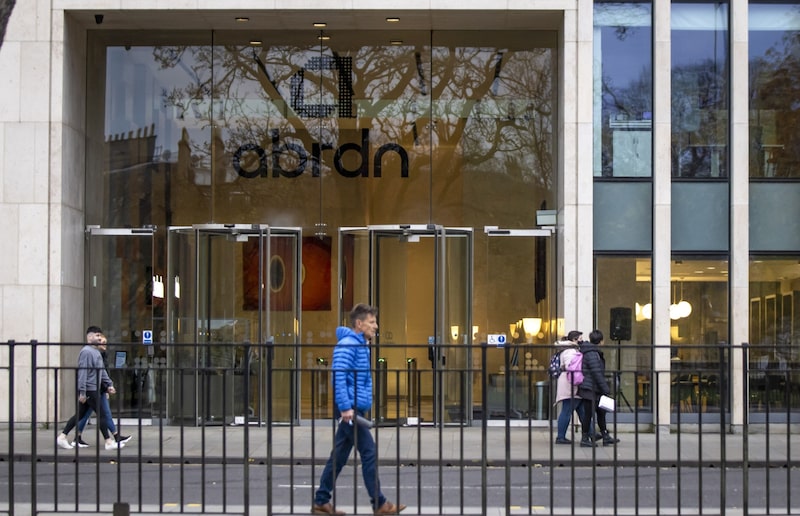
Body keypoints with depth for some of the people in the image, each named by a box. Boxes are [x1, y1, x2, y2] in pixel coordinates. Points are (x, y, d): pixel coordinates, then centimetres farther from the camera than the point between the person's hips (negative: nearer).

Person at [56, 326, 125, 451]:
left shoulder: (96, 352, 17)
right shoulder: (86, 352, -15)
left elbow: (102, 370, 23)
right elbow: (82, 372, -20)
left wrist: (109, 384, 16)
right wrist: (82, 392, -22)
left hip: (94, 389, 10)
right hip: (89, 389, -10)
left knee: (80, 415, 12)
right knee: (102, 414, -5)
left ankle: (62, 437, 16)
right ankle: (109, 442, 1)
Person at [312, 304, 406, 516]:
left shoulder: (361, 345, 18)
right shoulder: (347, 345, -13)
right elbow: (338, 377, -21)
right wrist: (346, 407, -25)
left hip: (355, 409, 10)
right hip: (350, 409, -10)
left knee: (339, 456, 11)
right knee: (369, 453, -7)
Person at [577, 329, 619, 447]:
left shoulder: (594, 352, 13)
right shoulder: (592, 354, -18)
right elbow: (597, 373, -21)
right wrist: (606, 388, -19)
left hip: (595, 390, 10)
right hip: (590, 389, -10)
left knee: (601, 412, 14)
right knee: (588, 414, -3)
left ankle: (605, 436, 19)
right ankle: (585, 438, 4)